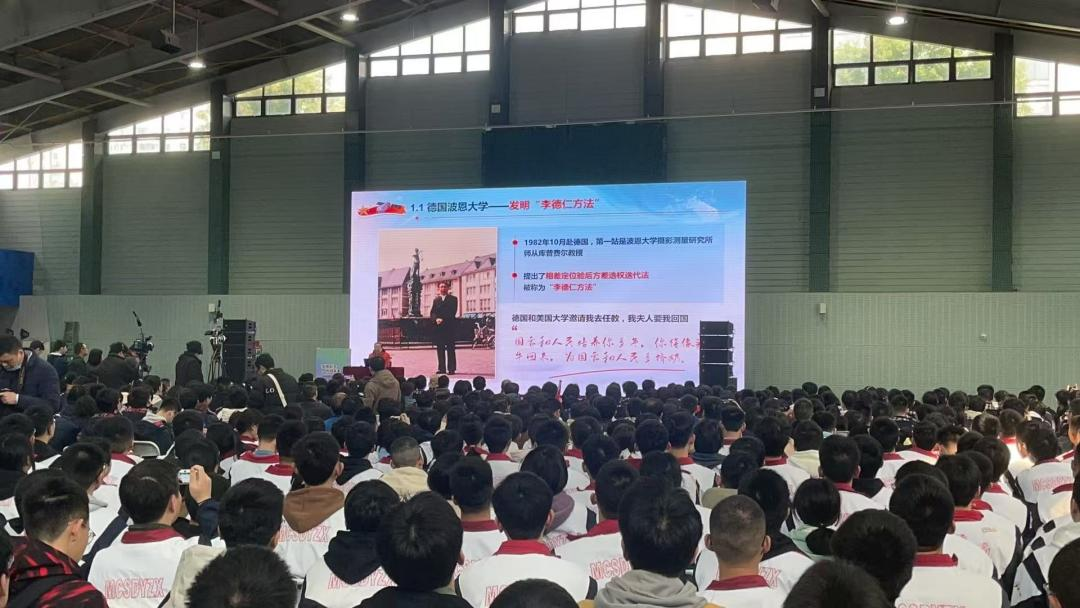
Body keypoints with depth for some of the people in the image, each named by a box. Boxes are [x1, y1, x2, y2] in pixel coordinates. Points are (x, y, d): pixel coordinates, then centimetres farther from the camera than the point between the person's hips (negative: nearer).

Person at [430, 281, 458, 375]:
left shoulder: (453, 299, 7)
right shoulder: (436, 300, 17)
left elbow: (453, 312, -4)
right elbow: (432, 313, 9)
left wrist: (443, 320, -14)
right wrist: (436, 319, -11)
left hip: (449, 326, -4)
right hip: (438, 327, 4)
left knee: (450, 348, -4)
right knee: (440, 348, 2)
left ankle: (451, 368, -5)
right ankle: (442, 368, 5)